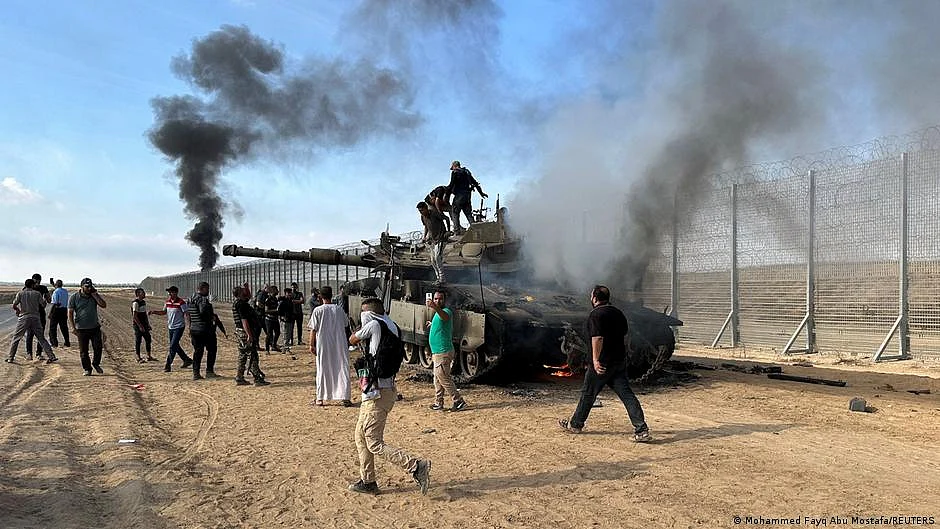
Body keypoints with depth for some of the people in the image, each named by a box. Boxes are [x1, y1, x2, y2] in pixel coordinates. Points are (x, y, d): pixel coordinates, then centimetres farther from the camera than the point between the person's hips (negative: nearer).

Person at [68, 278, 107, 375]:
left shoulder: (95, 296, 8)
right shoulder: (74, 297, 1)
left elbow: (104, 305, -6)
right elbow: (70, 313, 0)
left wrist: (94, 294, -8)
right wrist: (73, 327, -9)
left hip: (95, 327, 2)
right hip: (81, 329, -2)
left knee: (98, 347, -3)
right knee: (83, 351, 3)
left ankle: (96, 363, 22)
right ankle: (87, 369, 15)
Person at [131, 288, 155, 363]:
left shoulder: (144, 302, 12)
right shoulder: (135, 303, -15)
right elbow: (134, 316, -20)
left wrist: (148, 324, 18)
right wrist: (140, 326, -22)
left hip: (144, 325, 9)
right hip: (138, 325, -9)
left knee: (149, 339, 9)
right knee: (138, 341, 0)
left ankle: (149, 356, 18)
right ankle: (138, 358, 7)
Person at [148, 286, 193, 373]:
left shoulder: (181, 302, -15)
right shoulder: (167, 302, 5)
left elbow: (186, 314, -15)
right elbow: (164, 312, 20)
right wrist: (154, 312, 6)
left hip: (179, 327, -8)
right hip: (170, 327, 8)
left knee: (173, 346, -10)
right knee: (175, 346, 15)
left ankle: (168, 365, -5)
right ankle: (187, 360, 29)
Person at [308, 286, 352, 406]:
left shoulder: (318, 310, -8)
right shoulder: (339, 309, 0)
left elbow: (313, 329, -7)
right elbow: (346, 323, 10)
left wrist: (312, 345, 0)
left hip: (323, 345, -1)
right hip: (340, 344, 1)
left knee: (322, 370, 9)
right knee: (342, 369, 5)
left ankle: (320, 398, 14)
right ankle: (345, 397, 1)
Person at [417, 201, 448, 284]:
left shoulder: (434, 213, -17)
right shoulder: (423, 217, 3)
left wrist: (448, 231, -8)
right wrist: (424, 236, 8)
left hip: (440, 237, -7)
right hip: (431, 239, 7)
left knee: (437, 257, -18)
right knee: (432, 260, 4)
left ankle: (442, 278, -9)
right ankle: (438, 278, 14)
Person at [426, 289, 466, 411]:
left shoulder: (446, 311, -17)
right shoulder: (438, 314, 14)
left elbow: (445, 317, -45)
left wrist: (436, 308, -62)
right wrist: (433, 325, 32)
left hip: (443, 352, -10)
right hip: (437, 352, 10)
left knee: (444, 378, -7)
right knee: (438, 379, 15)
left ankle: (459, 401, 1)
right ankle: (438, 403, 24)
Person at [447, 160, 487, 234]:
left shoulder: (455, 172, -1)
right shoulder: (466, 172, 21)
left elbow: (451, 184, -12)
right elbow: (475, 183, 23)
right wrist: (481, 192, 28)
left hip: (459, 195, -7)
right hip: (467, 195, 7)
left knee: (454, 212, -3)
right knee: (468, 213, 13)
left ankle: (457, 229, -12)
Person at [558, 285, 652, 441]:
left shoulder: (596, 314, -13)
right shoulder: (618, 313, 12)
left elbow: (597, 338, -22)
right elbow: (625, 336, 19)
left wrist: (596, 360, -21)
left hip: (602, 362, -7)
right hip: (620, 361, 7)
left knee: (588, 394, 8)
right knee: (626, 394, 3)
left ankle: (575, 424, 23)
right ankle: (642, 430, -4)